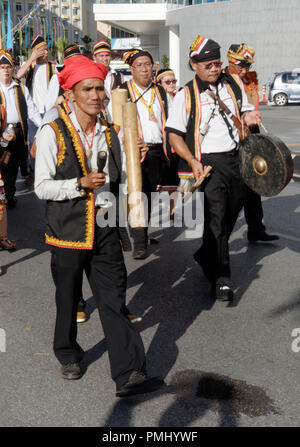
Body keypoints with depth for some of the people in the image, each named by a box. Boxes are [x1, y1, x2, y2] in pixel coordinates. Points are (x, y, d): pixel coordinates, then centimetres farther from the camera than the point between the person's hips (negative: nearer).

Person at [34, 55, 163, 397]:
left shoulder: (110, 133, 8)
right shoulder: (52, 134, -8)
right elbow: (42, 187, -11)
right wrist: (81, 184, -22)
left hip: (105, 231, 3)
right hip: (68, 232, -3)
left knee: (114, 301, -1)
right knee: (68, 300, 13)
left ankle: (128, 375, -2)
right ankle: (68, 356, 36)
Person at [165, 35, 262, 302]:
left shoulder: (233, 85, 9)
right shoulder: (186, 95, -4)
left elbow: (245, 110, 23)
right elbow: (174, 134, -5)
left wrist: (249, 117, -4)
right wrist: (193, 162, -18)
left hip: (235, 159, 5)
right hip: (207, 164, -5)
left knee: (230, 216, 14)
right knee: (215, 219, -10)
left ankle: (206, 256, 38)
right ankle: (221, 279, -2)